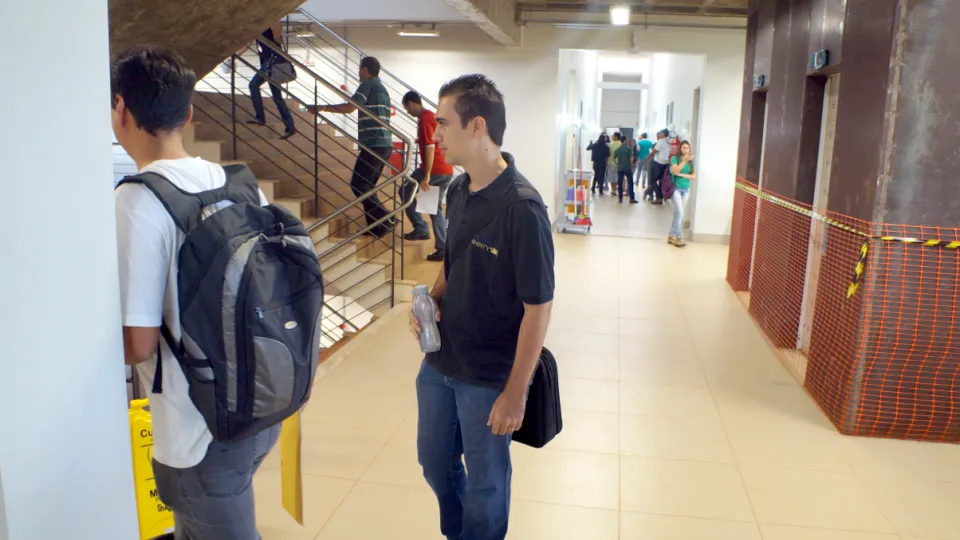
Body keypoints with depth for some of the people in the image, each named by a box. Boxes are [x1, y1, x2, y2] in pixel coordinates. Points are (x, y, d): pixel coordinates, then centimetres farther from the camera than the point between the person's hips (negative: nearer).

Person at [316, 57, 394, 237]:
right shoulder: (381, 88, 23)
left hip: (373, 144, -9)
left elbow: (349, 108, -12)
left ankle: (384, 220, -14)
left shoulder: (368, 85, -5)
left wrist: (324, 108, -2)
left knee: (358, 185, -8)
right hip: (385, 144, 9)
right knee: (367, 186, 12)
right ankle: (376, 226, 11)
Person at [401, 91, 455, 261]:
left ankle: (420, 228, 7)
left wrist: (426, 176, -20)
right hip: (447, 170, 9)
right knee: (437, 208, 14)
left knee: (406, 192, 11)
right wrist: (419, 141, 29)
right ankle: (443, 248, 9)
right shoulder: (433, 115, 20)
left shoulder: (424, 118, -10)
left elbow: (430, 147, -18)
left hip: (434, 169, -9)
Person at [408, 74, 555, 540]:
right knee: (435, 462, 24)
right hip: (439, 362, 7)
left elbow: (538, 307, -19)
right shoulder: (458, 191, 0)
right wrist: (432, 300, -4)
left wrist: (515, 393, -17)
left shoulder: (521, 207, -23)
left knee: (485, 483, 15)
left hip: (489, 377, -7)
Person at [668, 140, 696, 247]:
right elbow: (675, 171, -18)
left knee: (678, 213, 7)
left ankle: (672, 236, 13)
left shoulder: (691, 161, 9)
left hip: (686, 190, 5)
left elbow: (694, 176, 2)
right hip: (676, 188, -5)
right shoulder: (675, 158, -3)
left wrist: (682, 175, -11)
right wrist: (684, 161, -23)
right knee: (679, 212, -14)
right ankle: (678, 237, -7)